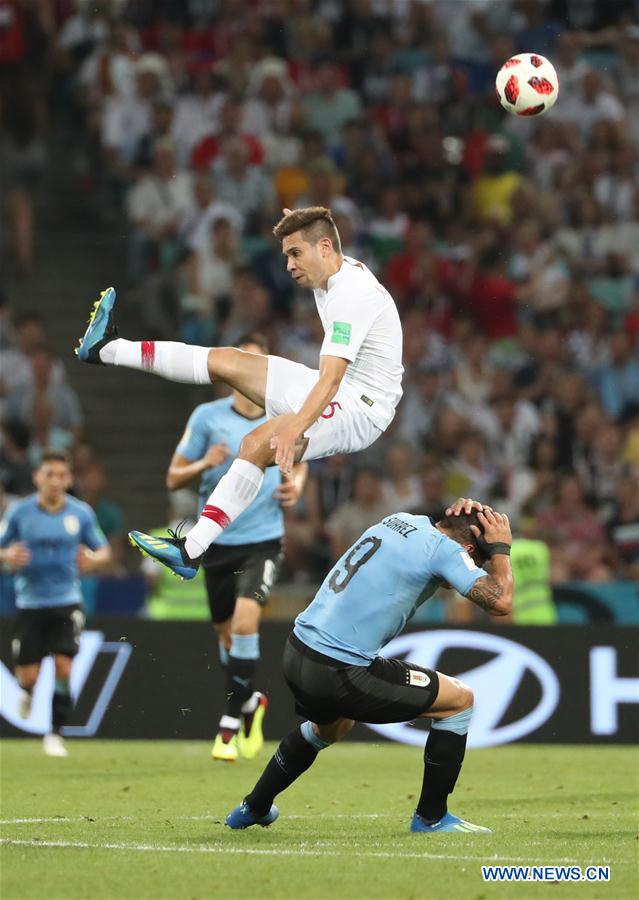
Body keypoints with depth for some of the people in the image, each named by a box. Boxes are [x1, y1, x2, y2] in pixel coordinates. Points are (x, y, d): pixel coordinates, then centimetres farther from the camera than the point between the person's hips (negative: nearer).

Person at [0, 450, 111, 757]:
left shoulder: (81, 513, 1)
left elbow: (103, 550, 11)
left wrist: (94, 560, -12)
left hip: (66, 601, 0)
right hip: (30, 602, 0)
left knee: (64, 667, -13)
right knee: (28, 675, -2)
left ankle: (55, 733, 1)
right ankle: (27, 691, 37)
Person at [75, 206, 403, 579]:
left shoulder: (352, 295, -24)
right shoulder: (341, 271, 7)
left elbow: (330, 379, -36)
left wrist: (293, 430, -46)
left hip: (361, 410, -10)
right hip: (336, 387, 10)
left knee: (258, 442, -32)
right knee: (224, 360, 7)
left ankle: (191, 550, -36)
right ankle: (107, 349, 15)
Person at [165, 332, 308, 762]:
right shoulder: (207, 416, -3)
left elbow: (299, 461, 22)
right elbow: (173, 478, 1)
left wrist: (296, 483, -1)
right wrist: (205, 464, -20)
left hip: (264, 538, -1)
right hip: (218, 540, 1)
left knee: (245, 621, -21)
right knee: (227, 634, 11)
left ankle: (231, 722, -12)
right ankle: (250, 702, 39)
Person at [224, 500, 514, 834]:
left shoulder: (401, 520, 12)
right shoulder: (444, 549, -12)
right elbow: (500, 602, -17)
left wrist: (461, 512, 17)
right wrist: (501, 549, -1)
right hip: (339, 675, -9)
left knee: (329, 727, 40)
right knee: (460, 700, 5)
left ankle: (253, 808, 53)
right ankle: (431, 817, 11)